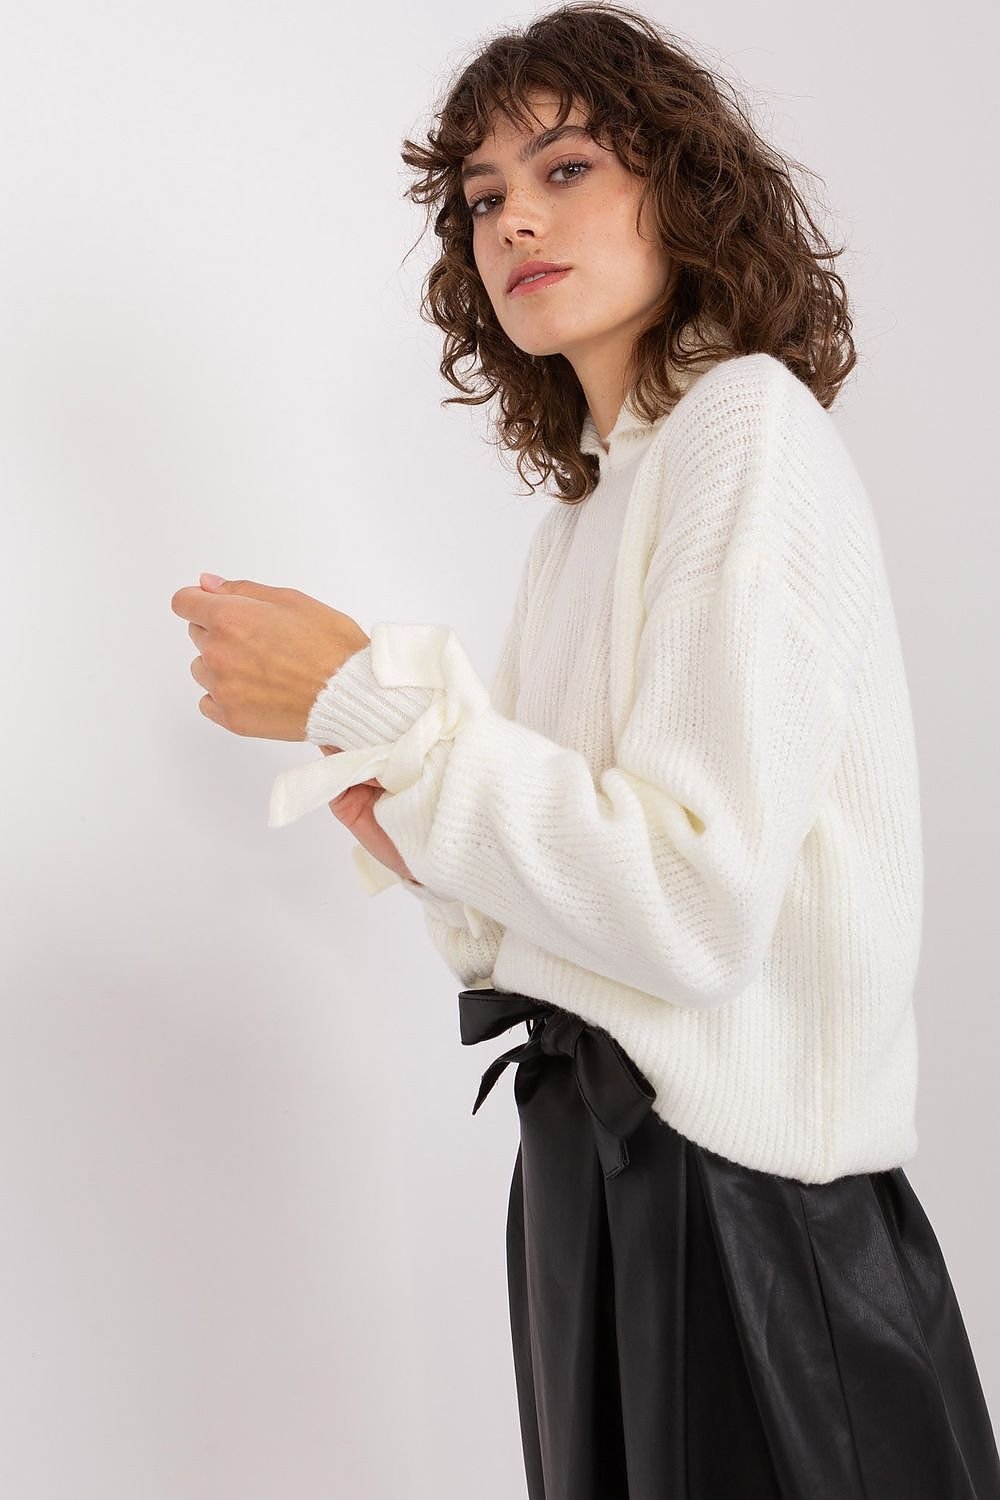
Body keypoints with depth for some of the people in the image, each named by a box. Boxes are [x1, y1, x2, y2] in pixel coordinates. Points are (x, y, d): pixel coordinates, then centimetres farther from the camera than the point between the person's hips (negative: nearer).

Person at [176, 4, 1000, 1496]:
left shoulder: (750, 426, -12)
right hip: (595, 1150, 8)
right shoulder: (589, 500, 12)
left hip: (743, 1197, -8)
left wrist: (376, 698, -17)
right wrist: (410, 821, -3)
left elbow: (695, 902, -22)